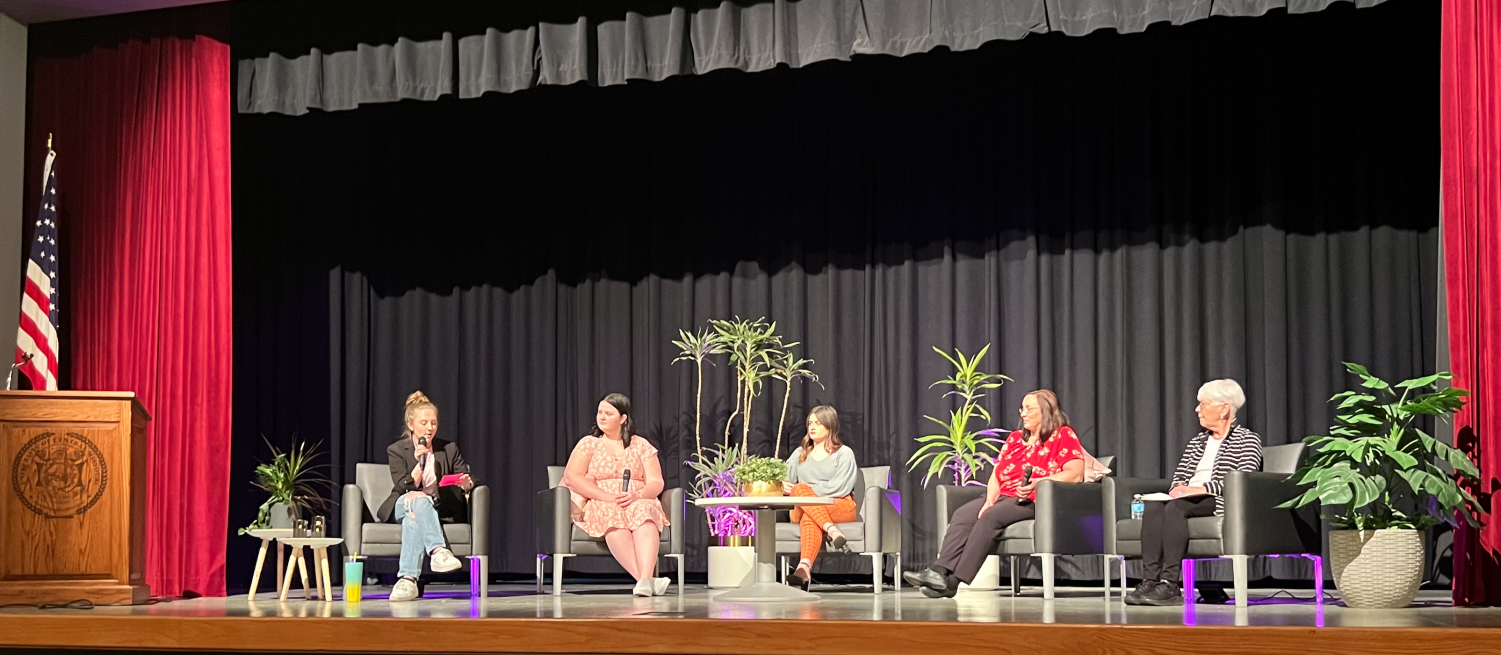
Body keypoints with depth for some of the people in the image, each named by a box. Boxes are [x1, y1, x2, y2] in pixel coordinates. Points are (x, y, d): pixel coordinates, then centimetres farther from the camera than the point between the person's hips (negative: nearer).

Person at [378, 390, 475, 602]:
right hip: (403, 506, -1)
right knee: (418, 500, -37)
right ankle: (438, 551, -58)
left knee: (414, 516, -36)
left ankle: (407, 579, -52)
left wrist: (466, 483, -21)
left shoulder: (449, 449, 9)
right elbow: (404, 488, -7)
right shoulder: (396, 450, 4)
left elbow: (468, 481, 4)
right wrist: (419, 463, -21)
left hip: (439, 509, 1)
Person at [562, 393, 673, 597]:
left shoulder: (641, 446, 16)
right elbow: (571, 477, -2)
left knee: (643, 511, -36)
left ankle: (645, 579, -58)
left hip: (640, 503, 1)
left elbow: (656, 483, 7)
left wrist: (638, 495, -18)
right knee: (612, 514, -38)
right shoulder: (588, 444, 13)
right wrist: (607, 497, -15)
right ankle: (646, 580, -54)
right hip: (599, 506, -1)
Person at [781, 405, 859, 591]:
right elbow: (783, 480, 9)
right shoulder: (800, 454, 25)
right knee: (799, 490, -35)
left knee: (809, 519, -36)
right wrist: (783, 485, -16)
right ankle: (832, 531, -50)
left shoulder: (844, 453, 11)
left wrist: (806, 490, -12)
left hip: (839, 507, -2)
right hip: (802, 510, 2)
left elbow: (839, 487, -5)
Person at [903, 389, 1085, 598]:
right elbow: (996, 477, 17)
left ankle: (954, 580, -36)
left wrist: (1037, 483, -22)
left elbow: (1075, 473, -11)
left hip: (1035, 501, -7)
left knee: (991, 516, -32)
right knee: (962, 514, -20)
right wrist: (990, 500, -4)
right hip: (1004, 497, 7)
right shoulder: (1015, 438, 23)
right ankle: (939, 571, -35)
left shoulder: (1063, 436, 3)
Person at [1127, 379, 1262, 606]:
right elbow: (1178, 478, 23)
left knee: (1175, 507, -36)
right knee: (1153, 506, -29)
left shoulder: (1248, 440, 8)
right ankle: (1150, 580, -39)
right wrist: (1179, 489, -3)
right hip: (1188, 499, 6)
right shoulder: (1196, 442, 29)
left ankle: (1170, 585, -42)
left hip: (1220, 502, -6)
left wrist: (1202, 488, -18)